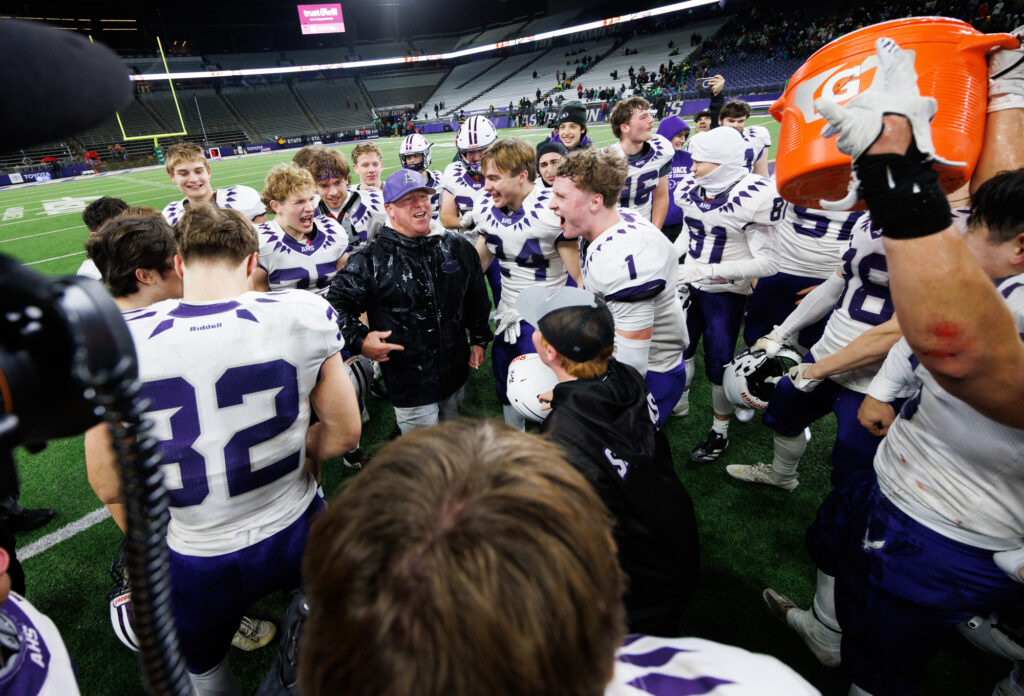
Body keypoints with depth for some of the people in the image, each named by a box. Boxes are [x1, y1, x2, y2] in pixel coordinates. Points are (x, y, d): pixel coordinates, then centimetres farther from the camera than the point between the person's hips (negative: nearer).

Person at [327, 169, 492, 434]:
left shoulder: (458, 247, 3)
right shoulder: (369, 260, -11)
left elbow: (476, 298, 15)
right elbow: (337, 304, -10)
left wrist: (479, 340, 16)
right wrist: (359, 340, -24)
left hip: (456, 375, 5)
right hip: (409, 386, -4)